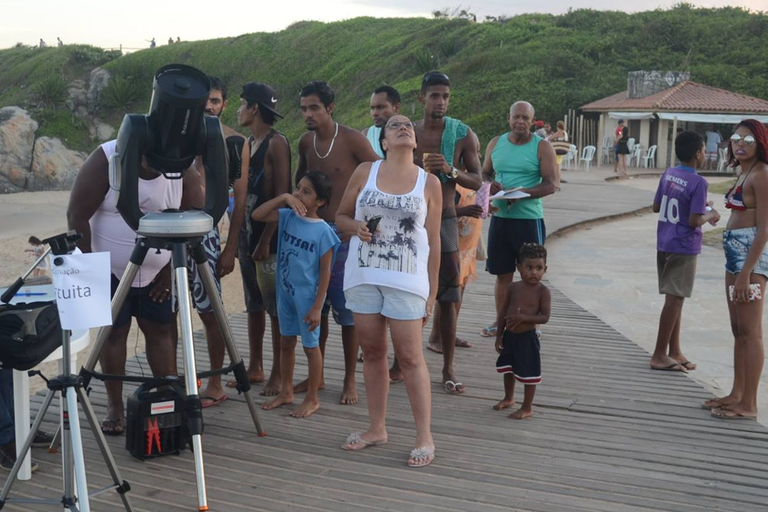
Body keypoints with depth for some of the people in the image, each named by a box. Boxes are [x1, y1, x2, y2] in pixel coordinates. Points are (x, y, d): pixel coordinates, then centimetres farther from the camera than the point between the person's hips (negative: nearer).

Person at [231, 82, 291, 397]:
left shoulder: (276, 143, -10)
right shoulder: (248, 144, 15)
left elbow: (282, 195, -16)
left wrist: (266, 240, -20)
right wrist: (239, 238, 15)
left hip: (269, 238, -9)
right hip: (247, 235, 9)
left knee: (276, 309, -1)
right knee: (254, 306, 14)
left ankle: (278, 374, 7)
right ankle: (255, 368, 23)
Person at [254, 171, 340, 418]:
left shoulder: (323, 231, -16)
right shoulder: (287, 217, 0)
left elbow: (325, 272, -14)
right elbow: (256, 215, -4)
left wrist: (317, 307, -16)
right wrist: (282, 197, -13)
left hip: (307, 296, -6)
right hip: (285, 291, 6)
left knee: (310, 345, 6)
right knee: (286, 342, 16)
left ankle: (312, 399, 20)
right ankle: (286, 392, 32)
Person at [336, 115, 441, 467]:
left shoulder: (429, 182, 2)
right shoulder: (365, 172, 5)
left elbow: (433, 241, 4)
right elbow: (341, 215, 14)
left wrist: (432, 292, 1)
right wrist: (356, 227, -10)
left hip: (406, 280, -2)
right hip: (363, 276, 3)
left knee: (410, 357, -3)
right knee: (372, 352, 11)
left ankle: (424, 437, 6)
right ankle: (377, 428, 24)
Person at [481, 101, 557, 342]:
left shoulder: (542, 147, -4)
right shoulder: (496, 143, 9)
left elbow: (551, 184, -9)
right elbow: (485, 172, 17)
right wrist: (490, 184, -7)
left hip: (529, 219, -4)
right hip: (500, 217, 4)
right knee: (502, 273, 11)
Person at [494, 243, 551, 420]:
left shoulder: (543, 291, -13)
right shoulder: (512, 288, 0)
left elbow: (545, 317, -16)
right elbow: (503, 312, 5)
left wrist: (523, 317, -26)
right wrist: (499, 335, 5)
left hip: (527, 338, -5)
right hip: (509, 336, 6)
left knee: (528, 373, 5)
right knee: (508, 368, 22)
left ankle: (527, 408, 20)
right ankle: (509, 398, 44)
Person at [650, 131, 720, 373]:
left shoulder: (668, 174, 5)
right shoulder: (698, 183, -16)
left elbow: (656, 207, 13)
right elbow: (694, 221, -20)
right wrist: (710, 215, 1)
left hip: (664, 245, 8)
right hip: (683, 248, -8)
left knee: (675, 298, 15)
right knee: (674, 299, -2)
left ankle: (674, 351, 22)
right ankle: (659, 355, 3)